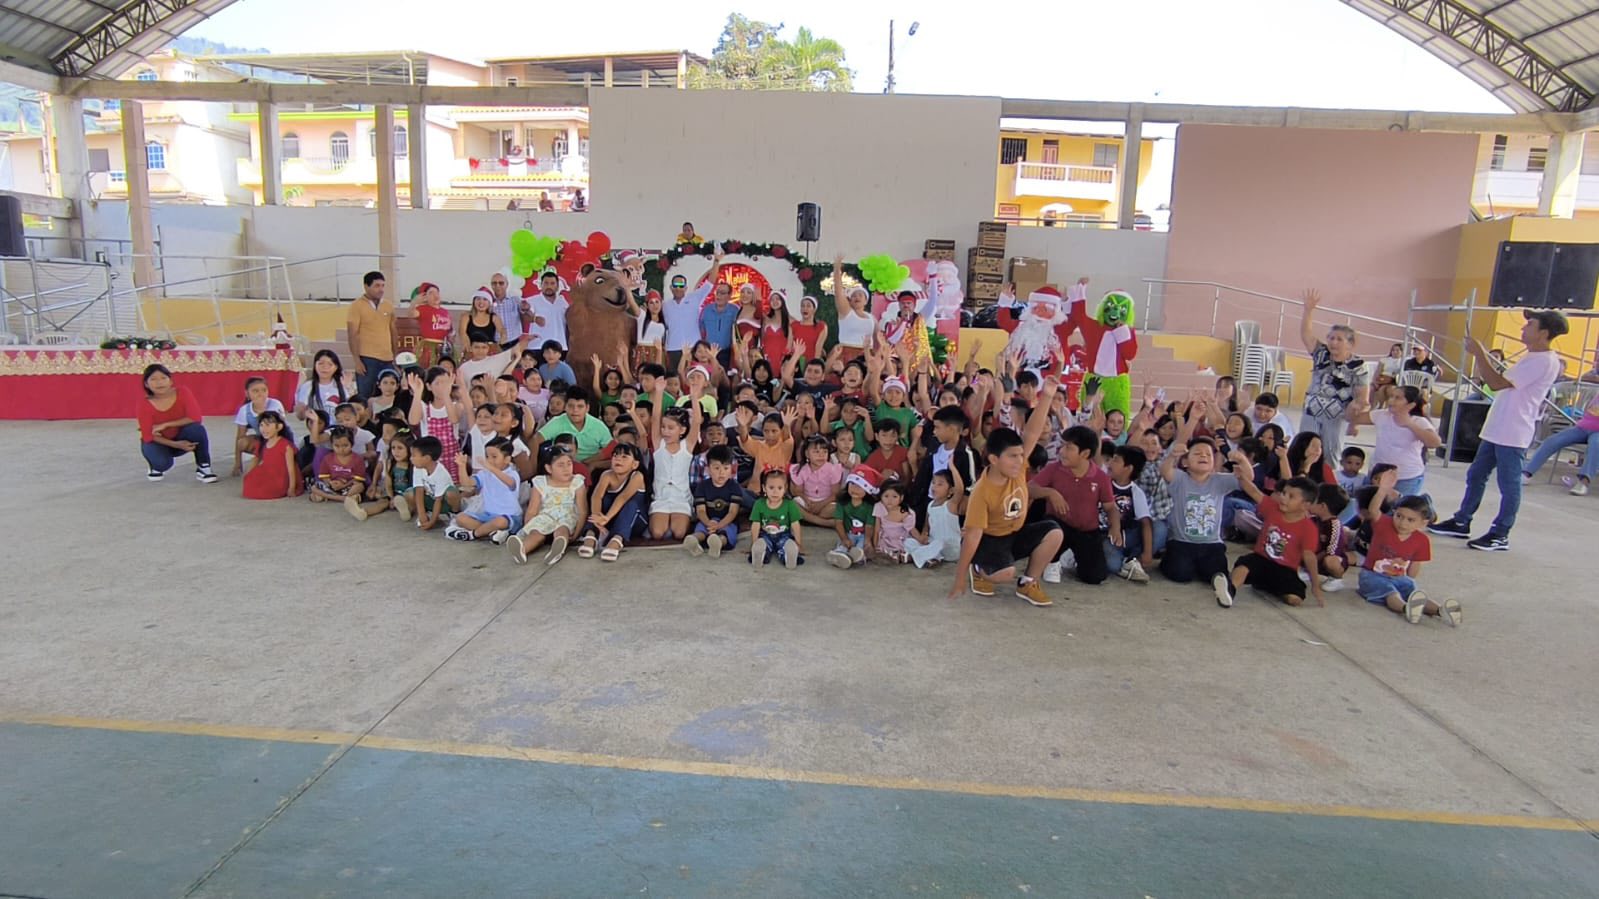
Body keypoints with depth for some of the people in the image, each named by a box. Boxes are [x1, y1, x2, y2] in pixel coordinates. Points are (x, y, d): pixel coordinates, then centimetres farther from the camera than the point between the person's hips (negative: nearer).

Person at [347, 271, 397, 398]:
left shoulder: (389, 306, 12)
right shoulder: (357, 305, -2)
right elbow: (353, 334, -5)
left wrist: (395, 357, 13)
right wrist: (357, 360, -12)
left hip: (387, 359, 4)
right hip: (367, 359, -4)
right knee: (365, 396, -1)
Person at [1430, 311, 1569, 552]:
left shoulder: (1545, 361, -18)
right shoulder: (1530, 357, 15)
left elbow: (1498, 383, -23)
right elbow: (1500, 380, 19)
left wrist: (1478, 353, -20)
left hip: (1513, 434, -10)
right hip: (1496, 429, 10)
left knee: (1509, 485, 0)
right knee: (1475, 475, 15)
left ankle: (1500, 535, 9)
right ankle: (1461, 523, 25)